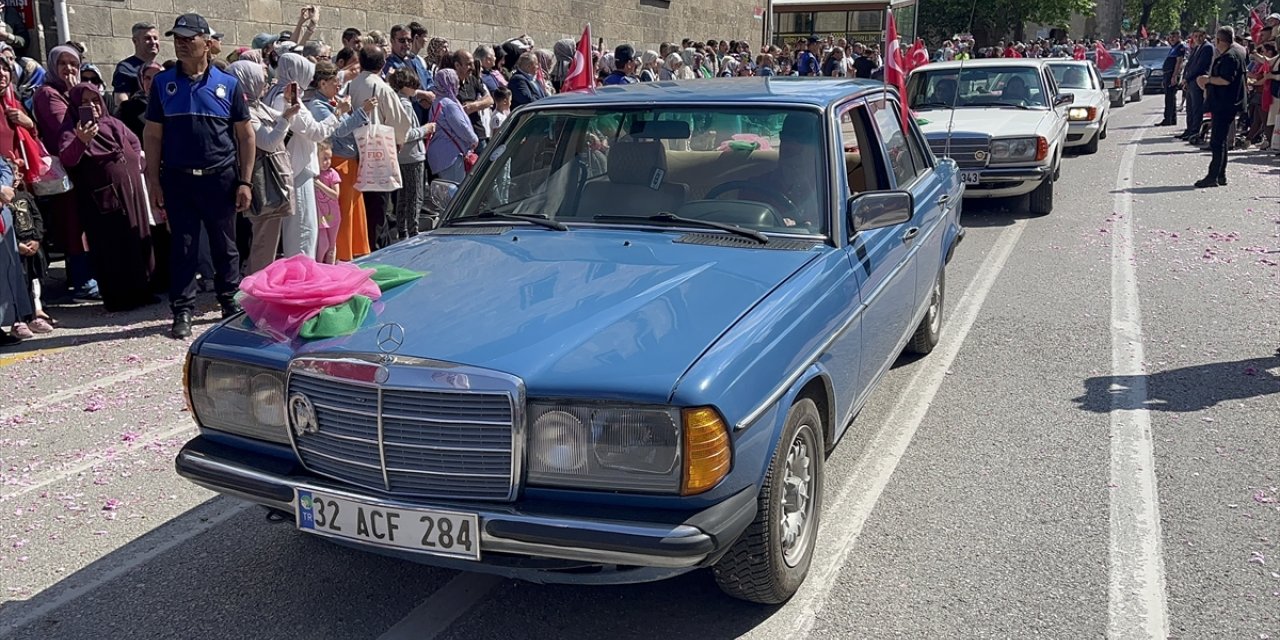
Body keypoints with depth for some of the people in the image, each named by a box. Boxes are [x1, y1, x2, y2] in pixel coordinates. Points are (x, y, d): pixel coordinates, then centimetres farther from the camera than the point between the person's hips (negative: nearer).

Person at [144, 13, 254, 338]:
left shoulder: (228, 83, 1)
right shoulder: (163, 82, 4)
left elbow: (245, 134, 3)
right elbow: (152, 134, 6)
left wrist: (245, 181, -2)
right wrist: (153, 181, 0)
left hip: (220, 178, -1)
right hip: (177, 179, 1)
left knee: (225, 245, 9)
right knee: (182, 247, 4)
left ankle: (232, 303, 24)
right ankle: (182, 312, 11)